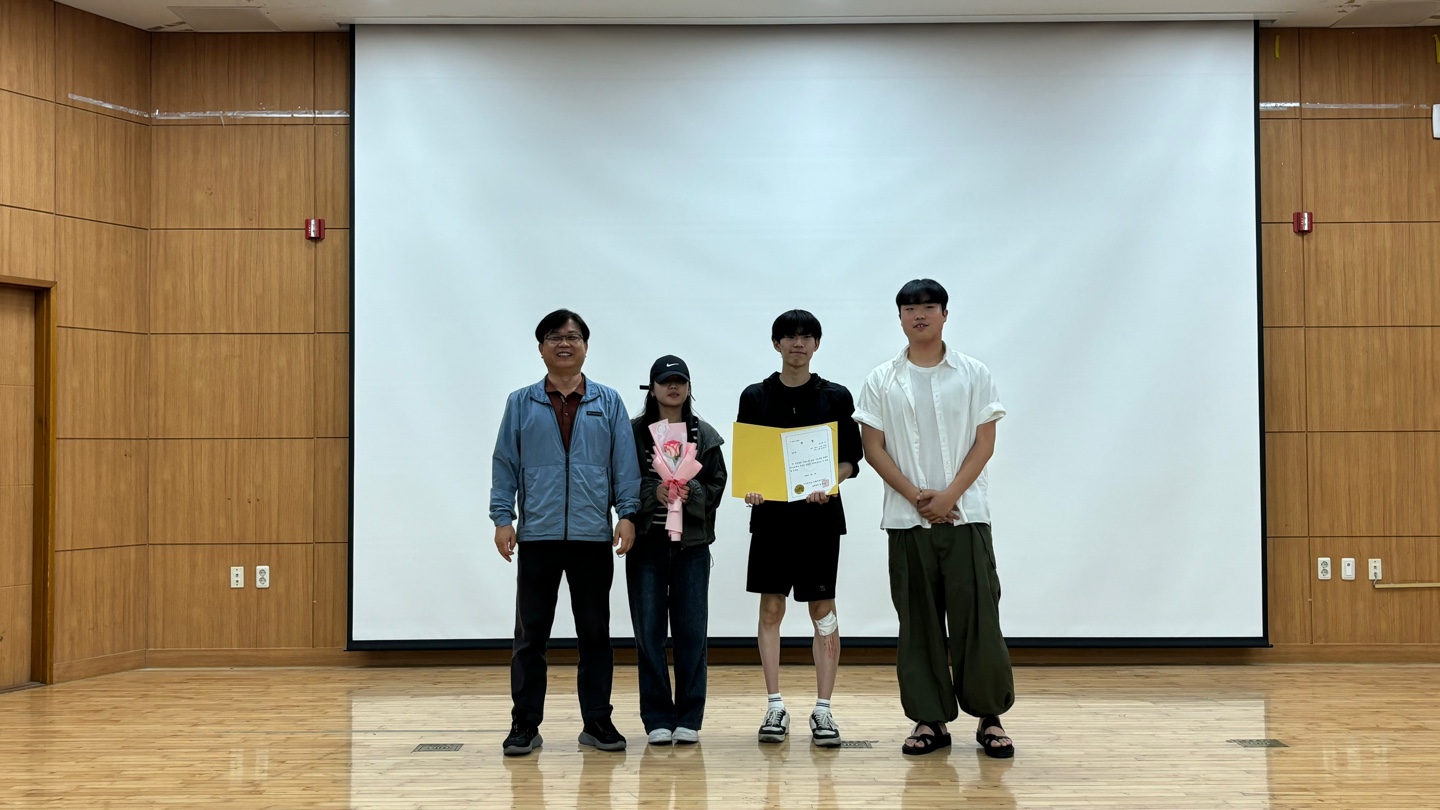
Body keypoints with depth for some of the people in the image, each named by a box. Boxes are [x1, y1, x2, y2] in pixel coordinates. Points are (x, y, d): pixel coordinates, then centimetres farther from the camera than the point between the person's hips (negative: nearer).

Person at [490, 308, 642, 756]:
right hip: (536, 536, 0)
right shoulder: (521, 404, 6)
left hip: (593, 536, 0)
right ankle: (525, 724, 11)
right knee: (530, 634, 3)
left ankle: (597, 721, 16)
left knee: (595, 633, 7)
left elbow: (625, 463, 3)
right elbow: (505, 464, 4)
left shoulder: (608, 403, 6)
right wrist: (502, 518, -3)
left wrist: (627, 514, -6)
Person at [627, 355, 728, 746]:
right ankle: (657, 718, 9)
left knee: (691, 632, 2)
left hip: (692, 543, 1)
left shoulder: (705, 435, 7)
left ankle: (689, 718, 11)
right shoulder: (633, 433, 3)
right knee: (649, 632, 1)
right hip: (646, 542, -1)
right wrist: (653, 492, -17)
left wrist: (690, 492, -15)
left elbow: (716, 488, 3)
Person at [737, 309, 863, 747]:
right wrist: (749, 489, -11)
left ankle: (823, 710, 6)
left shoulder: (836, 396, 4)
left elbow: (851, 460, 4)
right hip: (770, 514, 1)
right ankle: (775, 707, 11)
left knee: (823, 609, 0)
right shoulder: (755, 396, 6)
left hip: (820, 515, -1)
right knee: (770, 608, 3)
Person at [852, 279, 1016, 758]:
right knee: (918, 624, 5)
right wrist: (915, 496, -9)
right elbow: (873, 447, 2)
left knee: (978, 619, -1)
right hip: (907, 518, 1)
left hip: (965, 515, -1)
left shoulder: (973, 375, 4)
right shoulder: (882, 381, 5)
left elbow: (984, 443, 0)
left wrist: (950, 494, -12)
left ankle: (990, 717, 10)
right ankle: (930, 719, 13)